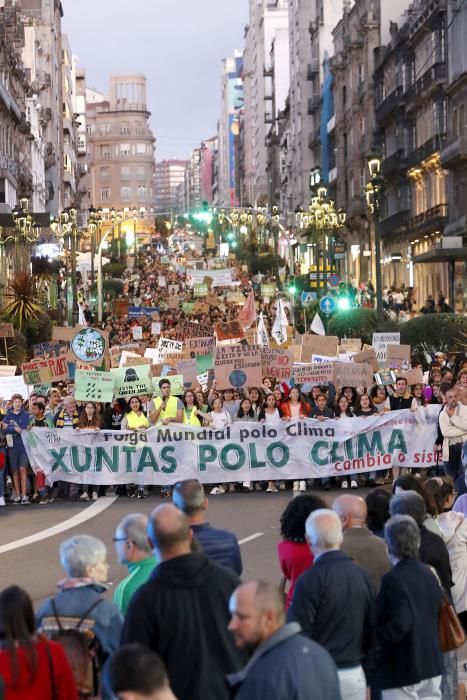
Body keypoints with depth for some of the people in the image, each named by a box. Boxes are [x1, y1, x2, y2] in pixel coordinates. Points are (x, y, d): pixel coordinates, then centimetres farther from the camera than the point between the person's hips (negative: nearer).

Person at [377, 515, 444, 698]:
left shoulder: (393, 579, -18)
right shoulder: (429, 574, 7)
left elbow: (399, 625, -26)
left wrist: (373, 638, -15)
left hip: (402, 671, -8)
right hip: (432, 665, 8)